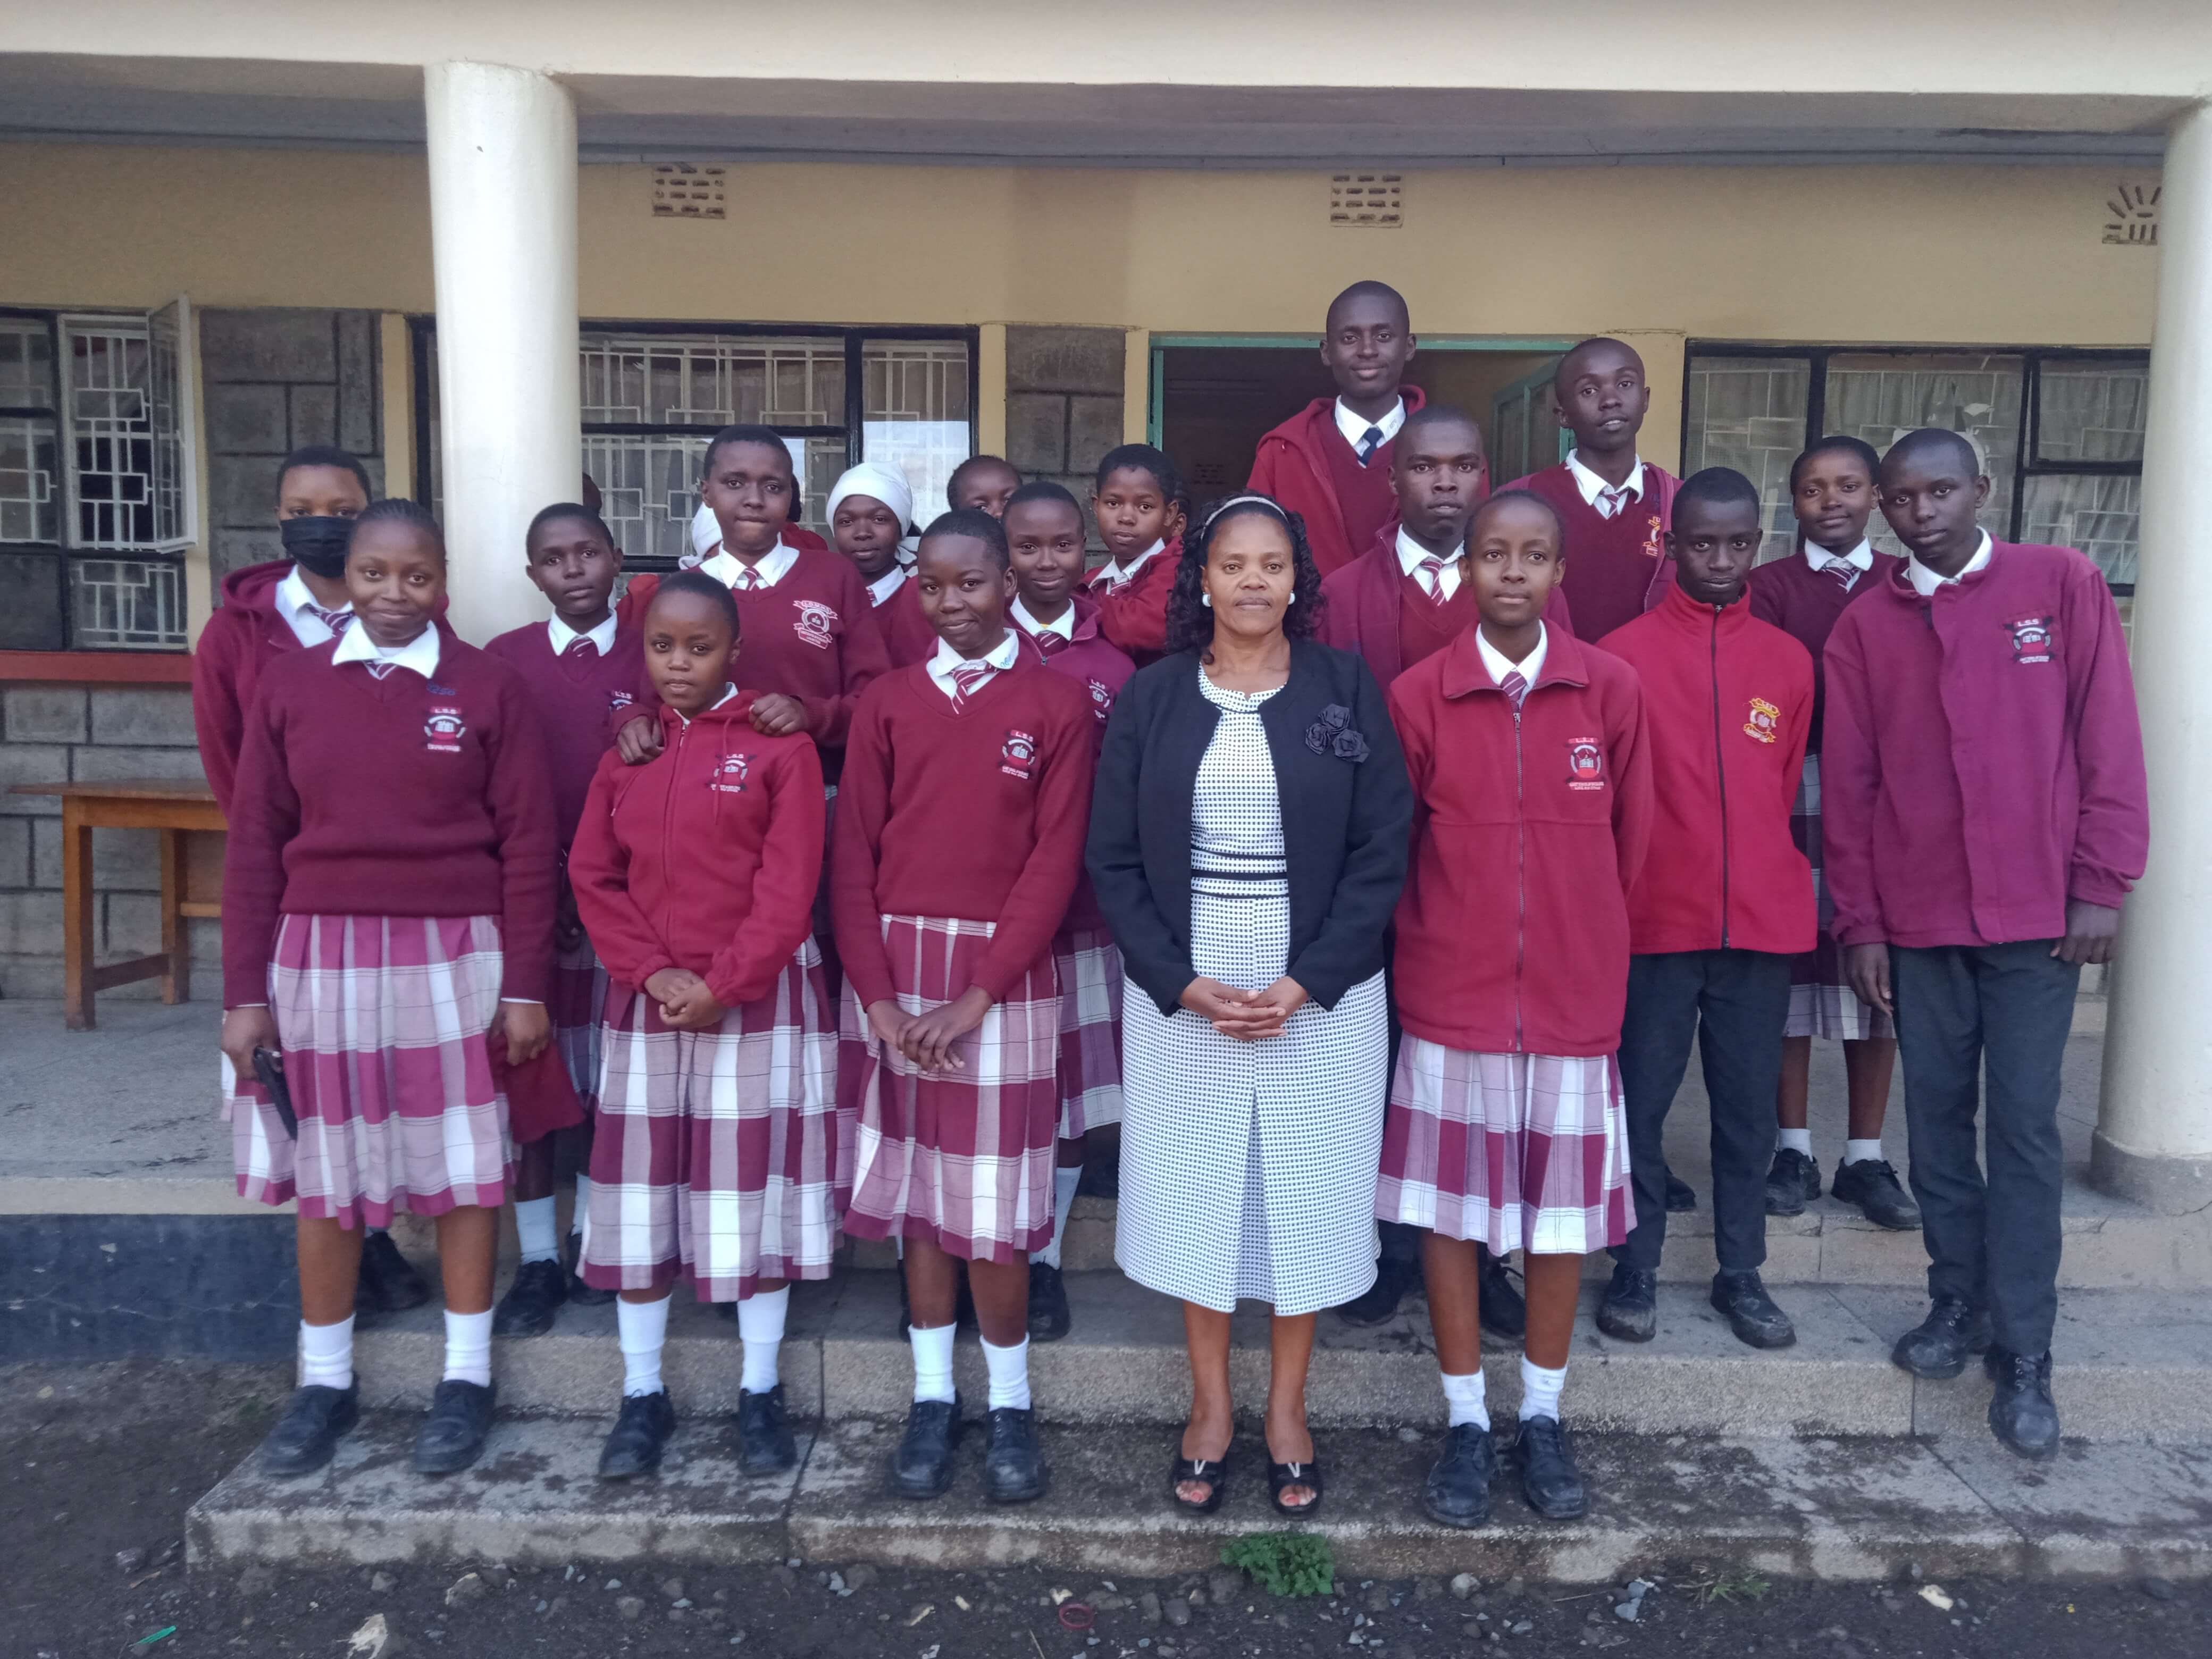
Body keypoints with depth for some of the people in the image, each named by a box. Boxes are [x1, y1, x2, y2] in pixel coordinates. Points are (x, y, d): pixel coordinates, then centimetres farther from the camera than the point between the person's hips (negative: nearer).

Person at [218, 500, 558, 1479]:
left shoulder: (487, 686, -2)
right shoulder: (290, 684, 4)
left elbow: (528, 844, -2)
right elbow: (254, 845, 5)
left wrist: (525, 987, -5)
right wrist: (245, 992, 2)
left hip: (453, 958, -2)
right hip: (319, 959, 2)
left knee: (463, 1166, 7)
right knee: (324, 1174, 12)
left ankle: (466, 1378, 22)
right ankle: (324, 1381, 28)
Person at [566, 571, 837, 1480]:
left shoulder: (780, 746, -4)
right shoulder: (626, 750, 8)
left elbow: (789, 886, -9)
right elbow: (593, 875, 4)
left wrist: (721, 985, -14)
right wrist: (653, 971, -9)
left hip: (759, 1002, -3)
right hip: (647, 1005, 4)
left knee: (756, 1193, 4)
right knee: (639, 1201, 7)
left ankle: (761, 1394, 19)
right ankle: (643, 1396, 22)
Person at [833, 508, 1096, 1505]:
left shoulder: (1057, 703, 0)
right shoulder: (888, 702, 8)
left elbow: (1055, 862, -6)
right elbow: (853, 855, 3)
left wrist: (975, 998, -12)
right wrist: (879, 997, -7)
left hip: (1003, 978, -2)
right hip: (894, 973, 3)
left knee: (993, 1207, 1)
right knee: (917, 1197, 9)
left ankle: (1011, 1408, 19)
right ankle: (933, 1401, 23)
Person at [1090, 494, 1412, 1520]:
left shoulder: (1346, 688, -1)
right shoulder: (1151, 697, 2)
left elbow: (1382, 849, -4)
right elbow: (1114, 860, 0)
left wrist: (1302, 984, -13)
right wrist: (1184, 983, -11)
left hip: (1320, 998, 0)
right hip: (1180, 994, 1)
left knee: (1307, 1197, 9)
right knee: (1194, 1197, 10)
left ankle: (1287, 1411, 30)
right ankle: (1210, 1409, 30)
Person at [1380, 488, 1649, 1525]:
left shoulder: (1611, 688, -1)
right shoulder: (1417, 695, -4)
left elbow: (1629, 838, 7)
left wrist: (1584, 941, 12)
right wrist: (1440, 943, 8)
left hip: (1576, 998, 1)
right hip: (1449, 999, -1)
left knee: (1564, 1209, 10)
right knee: (1450, 1207, 6)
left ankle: (1542, 1417, 29)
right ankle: (1467, 1421, 24)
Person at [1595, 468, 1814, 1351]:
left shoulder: (1790, 662, 8)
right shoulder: (1624, 654, -3)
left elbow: (1782, 790, 15)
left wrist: (1764, 878, 12)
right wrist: (1626, 888, 0)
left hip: (1762, 921, 3)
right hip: (1656, 922, -3)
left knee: (1749, 1104, 11)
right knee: (1641, 1101, 5)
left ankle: (1741, 1272, 26)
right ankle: (1636, 1269, 20)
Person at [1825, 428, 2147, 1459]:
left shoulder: (2064, 585, 1)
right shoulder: (1864, 627, 5)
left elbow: (2108, 742, -1)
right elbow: (1847, 783, 5)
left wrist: (2101, 885, -5)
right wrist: (1859, 922, 3)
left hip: (2036, 913, -2)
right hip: (1916, 920, 2)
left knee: (2023, 1129, 0)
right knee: (1936, 1119, 9)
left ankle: (2024, 1354, 8)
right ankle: (1956, 1302, 24)